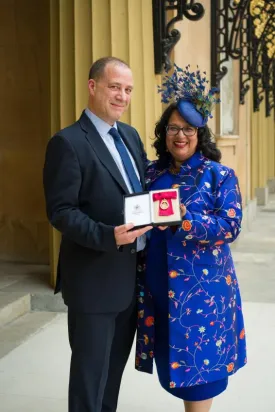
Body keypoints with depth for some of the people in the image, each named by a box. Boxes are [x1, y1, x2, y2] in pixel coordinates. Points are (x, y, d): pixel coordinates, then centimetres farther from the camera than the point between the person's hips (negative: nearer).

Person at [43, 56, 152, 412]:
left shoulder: (130, 135, 10)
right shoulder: (68, 142, -14)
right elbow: (60, 212, -18)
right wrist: (109, 236, -31)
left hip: (132, 273, 7)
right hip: (94, 278, -7)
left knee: (115, 364, 21)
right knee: (90, 369, 6)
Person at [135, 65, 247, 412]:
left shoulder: (219, 175, -5)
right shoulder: (153, 173, 7)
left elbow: (231, 226, -13)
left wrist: (185, 217, -23)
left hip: (202, 285, -4)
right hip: (161, 284, 5)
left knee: (198, 357, 2)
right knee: (174, 357, 13)